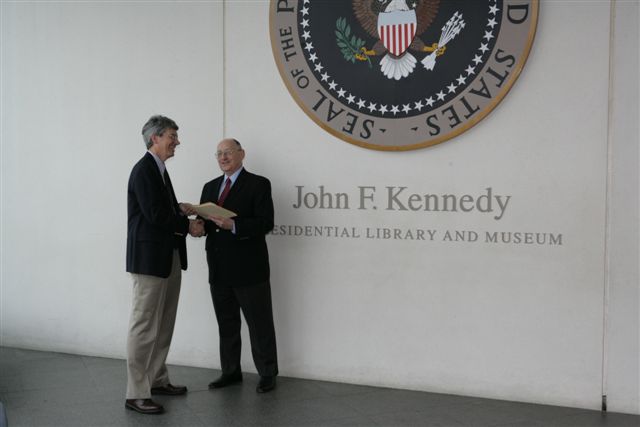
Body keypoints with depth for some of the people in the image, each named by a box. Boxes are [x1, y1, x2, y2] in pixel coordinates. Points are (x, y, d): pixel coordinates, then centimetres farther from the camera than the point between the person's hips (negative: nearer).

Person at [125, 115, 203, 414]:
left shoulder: (158, 169, 16)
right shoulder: (143, 169, -14)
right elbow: (154, 214, -21)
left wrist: (180, 209, 4)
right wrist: (187, 225, -10)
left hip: (168, 257, 10)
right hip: (150, 258, -10)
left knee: (164, 325, 14)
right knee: (144, 326, -5)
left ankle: (157, 380, 25)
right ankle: (135, 394, 1)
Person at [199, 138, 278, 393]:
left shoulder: (258, 184, -5)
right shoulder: (210, 187, 15)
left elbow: (266, 223, -14)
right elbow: (204, 222, 12)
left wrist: (233, 225, -25)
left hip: (248, 267, -6)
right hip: (219, 269, 6)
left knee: (259, 324, 3)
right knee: (226, 324, 14)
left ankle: (267, 374, 14)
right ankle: (231, 371, 26)